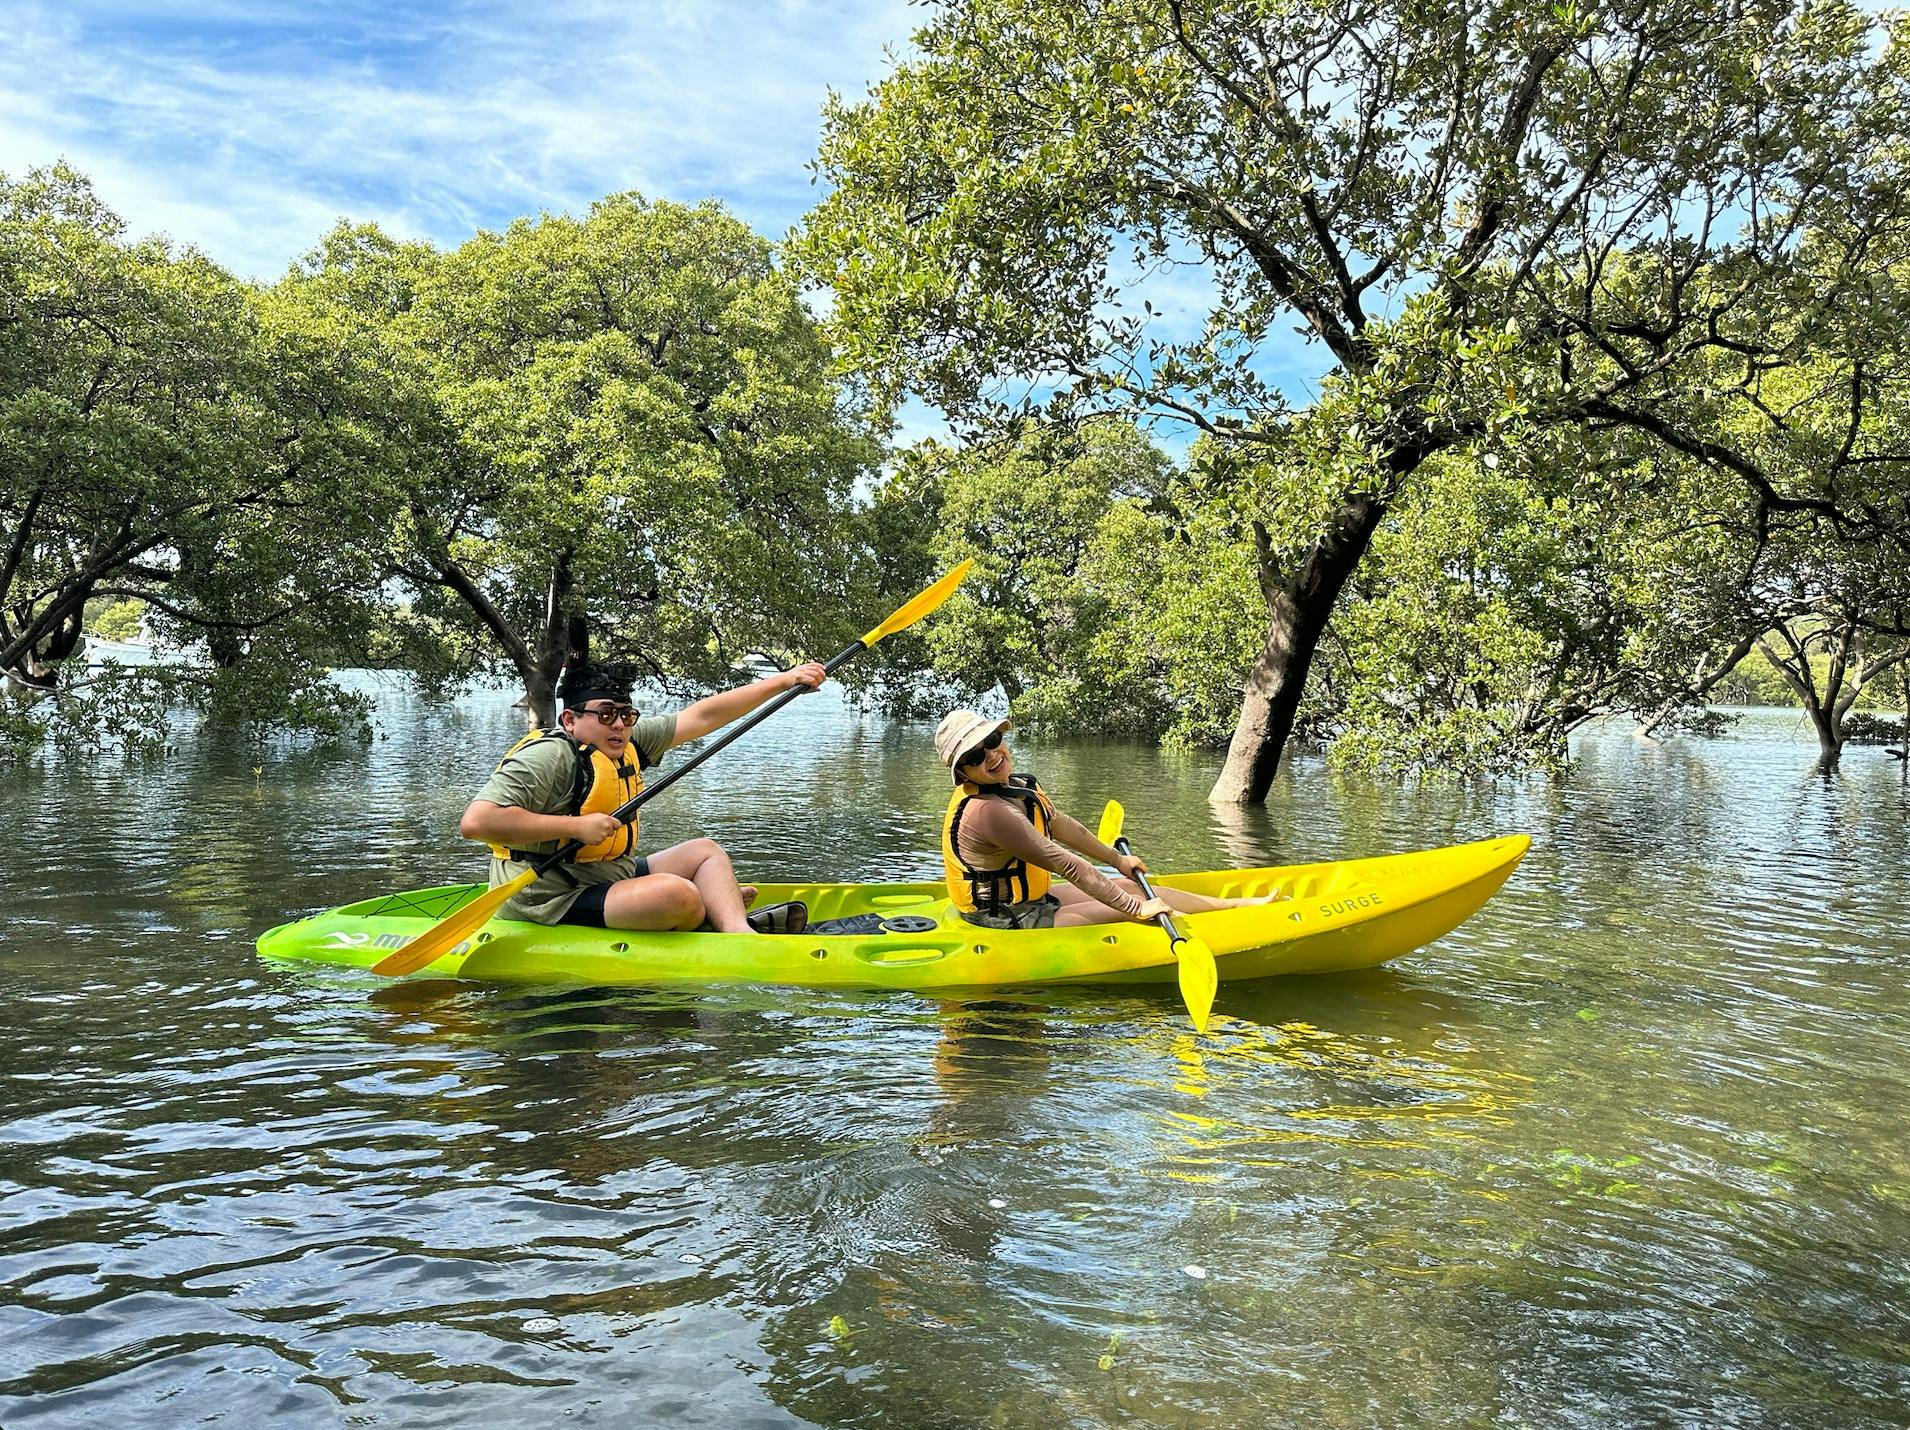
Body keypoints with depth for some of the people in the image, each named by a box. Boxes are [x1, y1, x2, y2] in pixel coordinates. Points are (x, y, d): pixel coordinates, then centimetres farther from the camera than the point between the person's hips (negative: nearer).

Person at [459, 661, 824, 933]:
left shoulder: (626, 741, 6)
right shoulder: (547, 756, -20)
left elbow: (702, 716, 9)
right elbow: (475, 821, -31)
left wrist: (783, 681, 8)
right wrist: (575, 826, -27)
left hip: (612, 877, 11)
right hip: (553, 905, -10)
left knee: (705, 851, 12)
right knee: (677, 894, -28)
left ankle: (740, 934, -14)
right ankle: (723, 906, 7)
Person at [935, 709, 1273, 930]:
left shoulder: (1019, 786, 3)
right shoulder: (987, 811, -28)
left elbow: (1063, 826, 19)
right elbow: (1065, 864, -25)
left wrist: (1117, 859, 30)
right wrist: (1135, 907, -20)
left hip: (1030, 900, 9)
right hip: (1010, 927, -9)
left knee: (1129, 887, 9)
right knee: (1133, 900, -8)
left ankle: (1239, 903, 22)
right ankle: (1242, 908, 4)